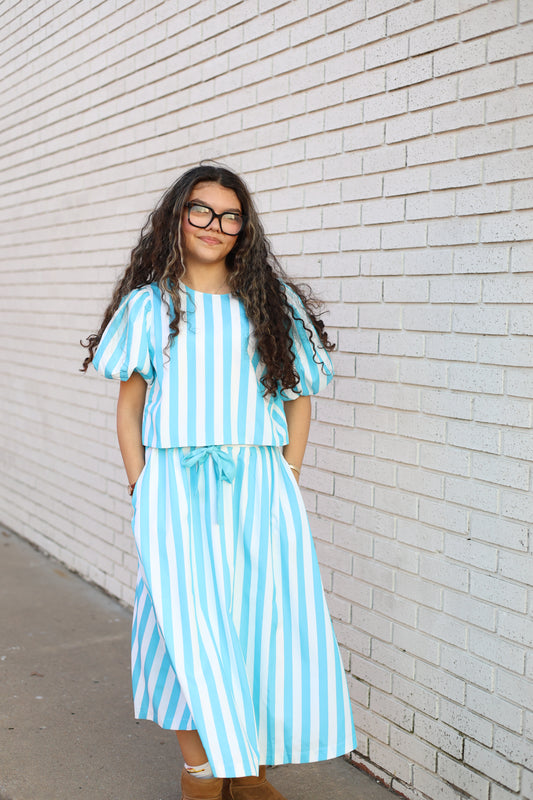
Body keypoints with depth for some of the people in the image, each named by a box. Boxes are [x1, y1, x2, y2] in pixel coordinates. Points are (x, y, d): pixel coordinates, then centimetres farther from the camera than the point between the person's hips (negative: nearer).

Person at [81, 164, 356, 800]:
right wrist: (143, 494, 0)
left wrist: (286, 482, 4)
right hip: (175, 489, -1)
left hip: (257, 487, 1)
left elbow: (299, 396, 11)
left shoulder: (272, 302, 7)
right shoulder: (150, 304, 6)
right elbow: (128, 410, 8)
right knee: (187, 622, -1)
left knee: (259, 622, 2)